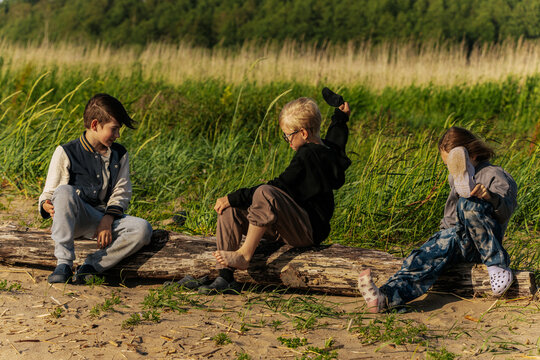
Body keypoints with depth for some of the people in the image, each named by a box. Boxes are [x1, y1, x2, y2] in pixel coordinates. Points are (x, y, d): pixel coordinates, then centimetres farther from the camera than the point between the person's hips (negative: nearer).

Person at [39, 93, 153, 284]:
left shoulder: (119, 154, 11)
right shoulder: (66, 153, -1)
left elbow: (121, 193, 6)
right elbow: (49, 192, -1)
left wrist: (107, 220, -12)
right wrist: (47, 205, -26)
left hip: (106, 217, 3)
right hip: (75, 219, -3)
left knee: (143, 229, -25)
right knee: (65, 191, -37)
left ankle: (91, 265, -25)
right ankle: (64, 263, -34)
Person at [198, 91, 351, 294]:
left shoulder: (308, 156, -17)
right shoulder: (325, 148, 12)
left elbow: (280, 187, -20)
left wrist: (234, 198, -18)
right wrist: (341, 116, 49)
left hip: (308, 230, -11)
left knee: (264, 194, -37)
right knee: (229, 210, -5)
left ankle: (244, 255, -29)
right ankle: (226, 277, -15)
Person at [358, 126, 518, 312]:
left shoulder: (494, 175, -1)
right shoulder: (455, 178, 25)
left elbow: (505, 210, -19)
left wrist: (490, 197, -40)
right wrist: (445, 232, 20)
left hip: (483, 244, -5)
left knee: (468, 205, -34)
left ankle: (497, 264, -29)